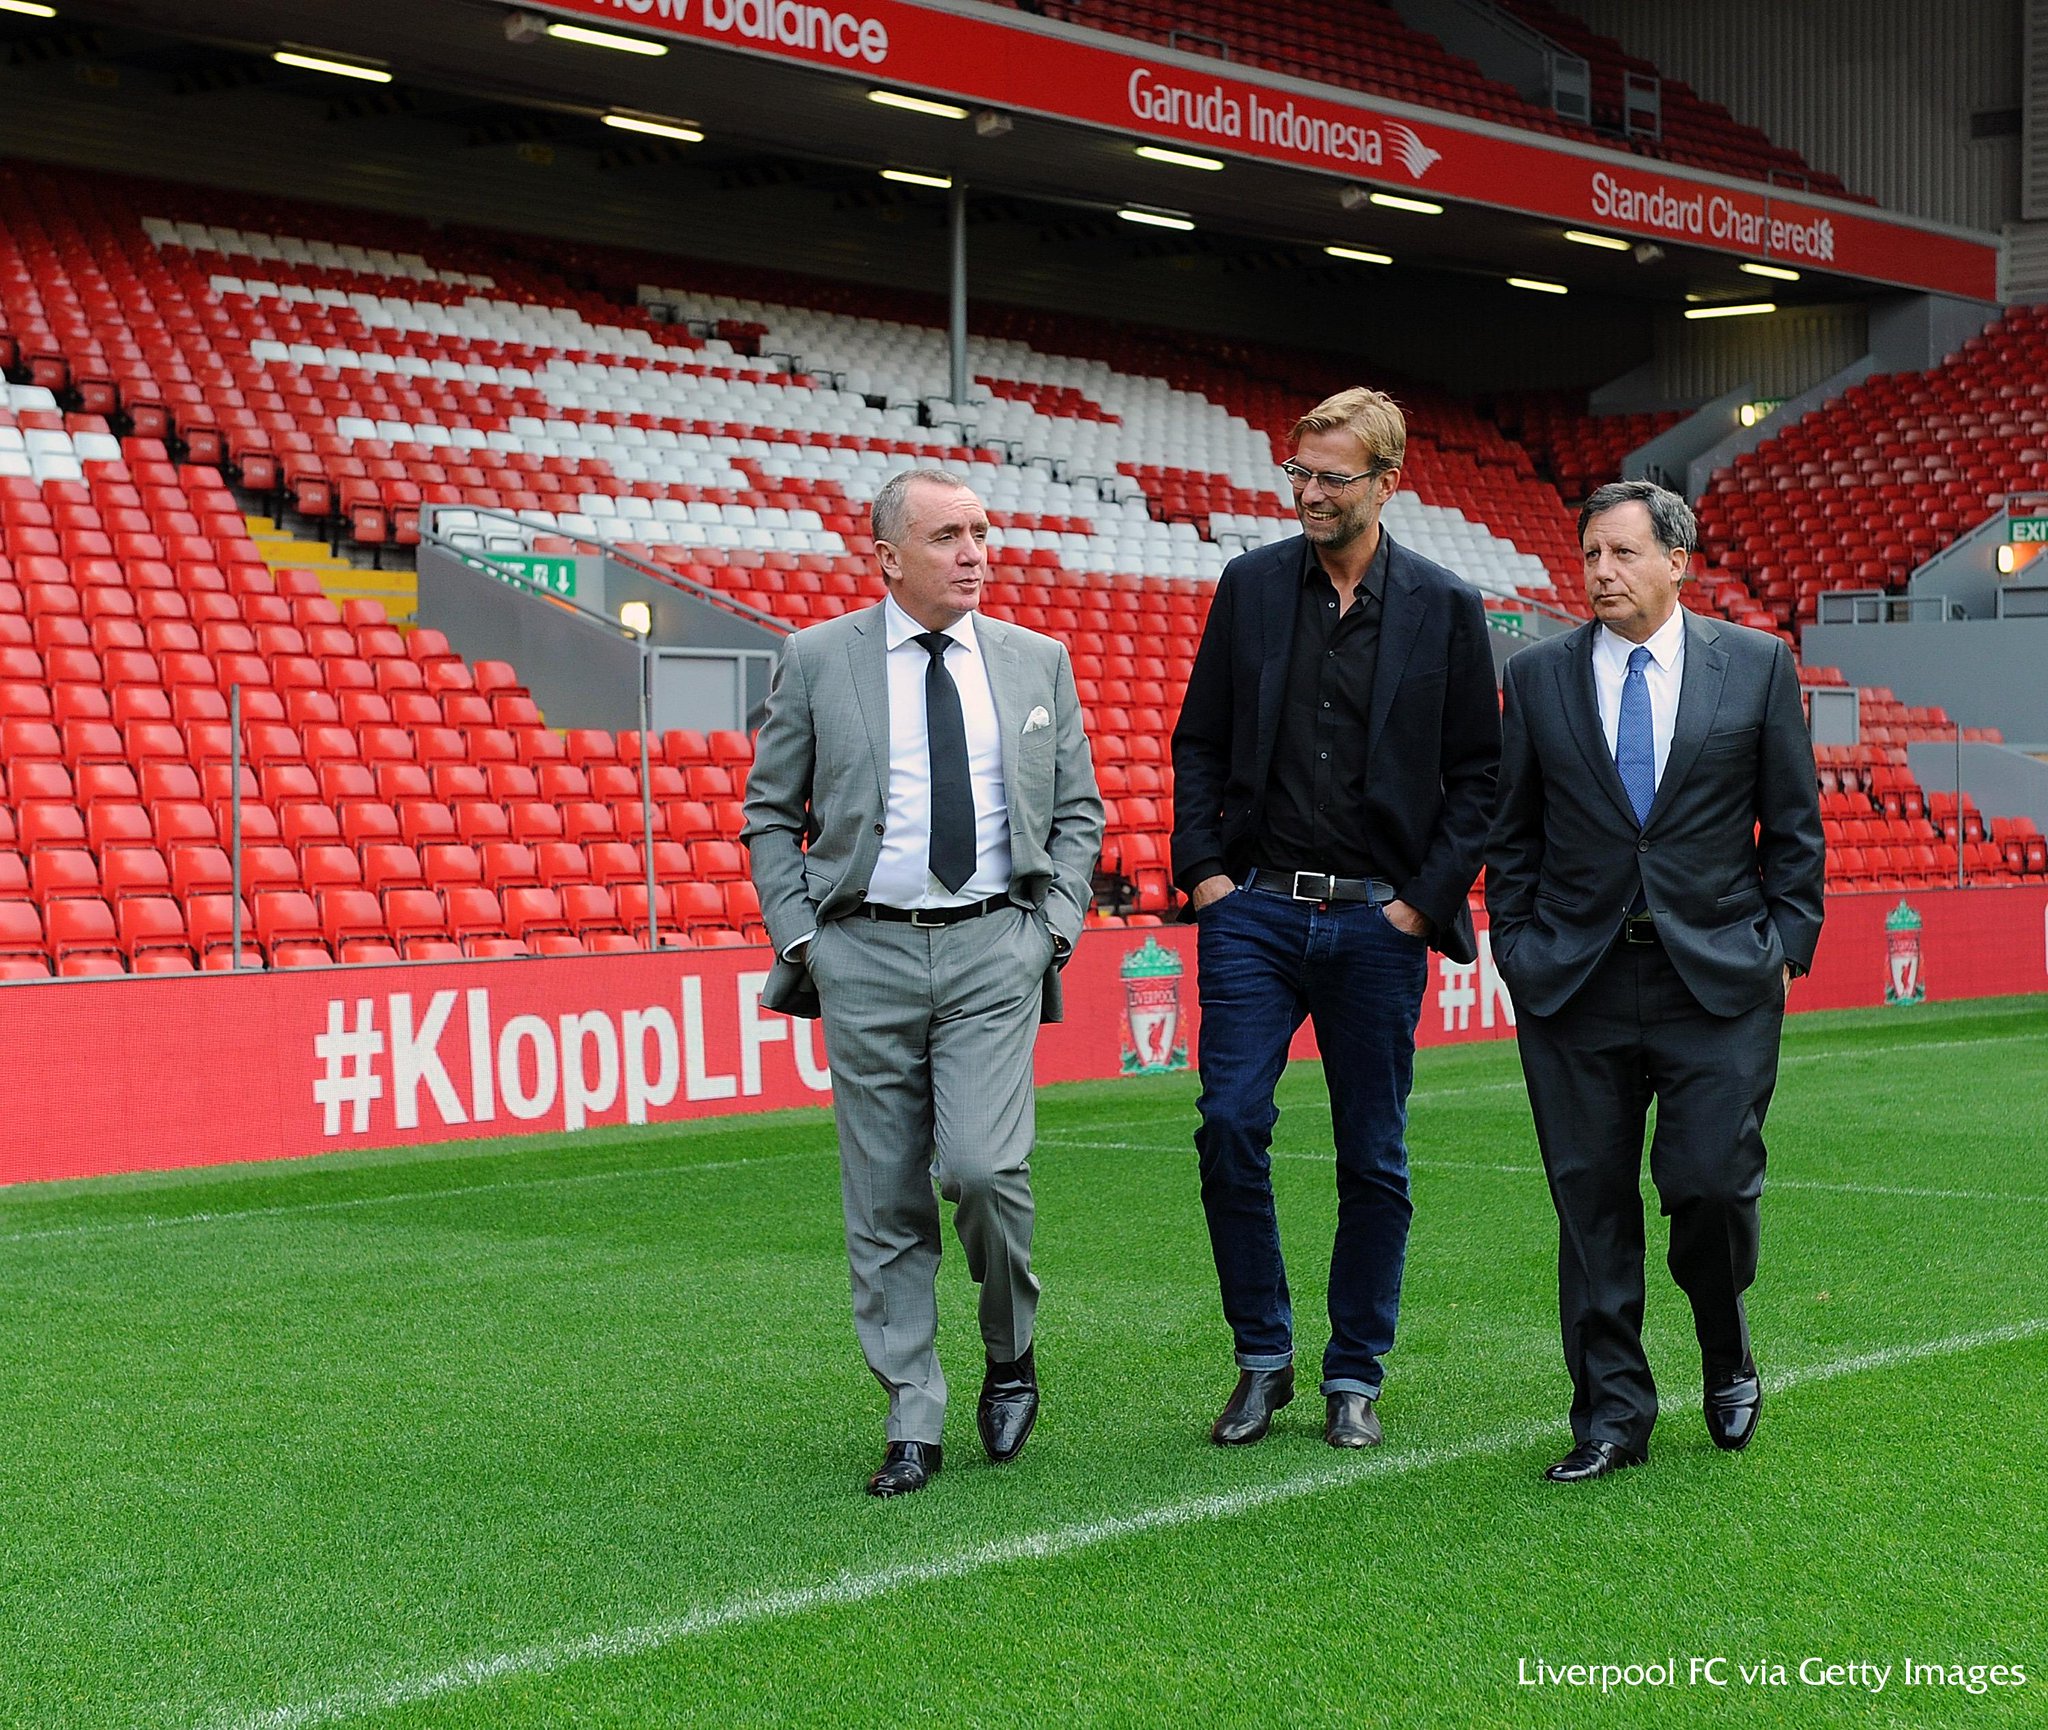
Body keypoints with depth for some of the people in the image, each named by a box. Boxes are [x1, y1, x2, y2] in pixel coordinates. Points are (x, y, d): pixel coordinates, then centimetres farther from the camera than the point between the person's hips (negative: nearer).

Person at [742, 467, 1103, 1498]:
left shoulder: (1037, 664, 9)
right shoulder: (817, 661, 2)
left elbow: (1077, 810, 15)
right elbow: (770, 813, 8)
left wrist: (1057, 923, 2)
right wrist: (798, 937, -1)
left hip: (995, 948, 0)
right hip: (867, 955, 0)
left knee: (983, 1167, -15)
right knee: (885, 1201, 2)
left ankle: (1011, 1354, 13)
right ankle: (913, 1428, 12)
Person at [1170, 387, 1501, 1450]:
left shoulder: (1445, 608, 0)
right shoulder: (1250, 585, 6)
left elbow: (1478, 773, 3)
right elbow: (1199, 741, 11)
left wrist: (1427, 899, -4)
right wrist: (1202, 869, 1)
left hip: (1378, 922, -1)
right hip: (1255, 908, 1)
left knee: (1373, 1160, 5)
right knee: (1231, 1129, -7)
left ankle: (1354, 1379, 17)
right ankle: (1262, 1359, 9)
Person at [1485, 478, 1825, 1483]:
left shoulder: (1757, 665, 4)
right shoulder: (1538, 677, 6)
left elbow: (1794, 821, 7)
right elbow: (1511, 833, 11)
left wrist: (1788, 940, 1)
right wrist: (1519, 946, 3)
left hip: (1718, 976, -1)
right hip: (1575, 983, 2)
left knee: (1711, 1182, -6)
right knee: (1591, 1198, 2)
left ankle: (1728, 1357, 25)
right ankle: (1611, 1414, 13)